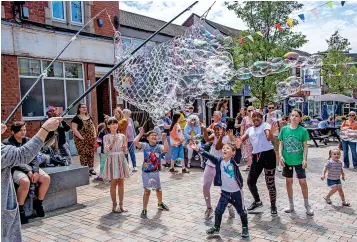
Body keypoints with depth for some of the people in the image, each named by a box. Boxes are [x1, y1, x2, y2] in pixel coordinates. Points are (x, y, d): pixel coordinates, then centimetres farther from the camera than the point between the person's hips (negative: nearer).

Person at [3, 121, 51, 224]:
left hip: (30, 166, 5)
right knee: (25, 181, -35)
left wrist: (35, 171, -12)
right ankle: (20, 210, -16)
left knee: (46, 178, -18)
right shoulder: (7, 143, -6)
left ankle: (38, 203, 4)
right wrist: (27, 171, -21)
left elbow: (34, 158, 6)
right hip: (15, 169, -5)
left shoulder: (28, 141, 9)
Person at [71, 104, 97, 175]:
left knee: (91, 153, 7)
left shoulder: (89, 117, 16)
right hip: (82, 139, -6)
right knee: (83, 154, -7)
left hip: (90, 139, 6)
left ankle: (91, 169, 16)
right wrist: (81, 137, -17)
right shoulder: (76, 118, -5)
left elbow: (93, 126, 21)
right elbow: (74, 128, -12)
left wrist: (95, 135, 7)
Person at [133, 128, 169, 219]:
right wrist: (140, 134, -13)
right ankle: (144, 210, 8)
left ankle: (160, 204, 46)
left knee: (158, 189, 19)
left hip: (155, 172, 2)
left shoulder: (159, 147, -4)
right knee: (146, 191, -2)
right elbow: (135, 142, -20)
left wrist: (164, 139, -21)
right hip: (146, 172, -2)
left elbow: (166, 149, -25)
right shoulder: (144, 145, -5)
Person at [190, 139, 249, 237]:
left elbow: (238, 156, -36)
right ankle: (216, 227, 25)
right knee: (218, 210, 4)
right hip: (225, 192, 3)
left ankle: (245, 228, 33)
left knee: (242, 211, 11)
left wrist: (238, 147, -57)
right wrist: (198, 149, -24)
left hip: (236, 192, -2)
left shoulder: (234, 161, -17)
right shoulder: (219, 161, -7)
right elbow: (209, 156, -13)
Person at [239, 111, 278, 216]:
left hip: (268, 155, -6)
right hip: (256, 157, 6)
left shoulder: (265, 125, -3)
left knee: (270, 183, 2)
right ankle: (257, 201, 32)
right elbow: (241, 140, 16)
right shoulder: (250, 129, 16)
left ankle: (273, 206, 19)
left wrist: (271, 133, -44)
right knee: (250, 181, 8)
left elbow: (269, 138, -21)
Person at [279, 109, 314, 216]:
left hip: (299, 160, -2)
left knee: (303, 182, -2)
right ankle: (291, 205, 26)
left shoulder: (303, 130, -6)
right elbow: (281, 144, 4)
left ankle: (307, 205, 18)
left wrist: (305, 159, -10)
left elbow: (305, 146, -2)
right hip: (287, 160, 2)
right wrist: (280, 156, -6)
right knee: (289, 181, 12)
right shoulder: (284, 129, -2)